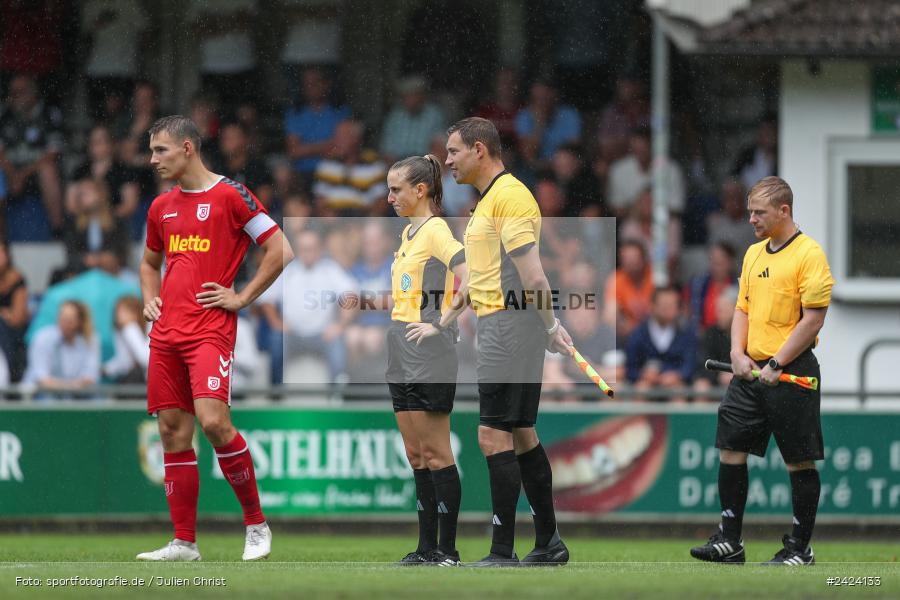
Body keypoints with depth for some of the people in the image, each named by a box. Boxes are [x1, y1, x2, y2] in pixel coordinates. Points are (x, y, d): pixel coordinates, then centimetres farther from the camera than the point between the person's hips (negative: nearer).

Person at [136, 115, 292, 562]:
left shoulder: (229, 195, -4)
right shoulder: (162, 207, 17)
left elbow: (280, 250, -5)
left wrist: (242, 298, -7)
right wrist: (150, 299, 15)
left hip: (211, 329, -7)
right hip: (166, 334, 7)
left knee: (213, 420, -20)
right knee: (173, 433, 4)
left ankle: (256, 524, -6)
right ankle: (184, 542, 8)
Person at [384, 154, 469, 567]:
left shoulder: (435, 230, -12)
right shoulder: (408, 232, 16)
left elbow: (469, 281, -24)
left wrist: (441, 324, -19)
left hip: (429, 356, -9)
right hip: (402, 358, 9)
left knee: (435, 454, -6)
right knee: (416, 456, 8)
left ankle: (448, 550, -4)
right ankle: (427, 547, 11)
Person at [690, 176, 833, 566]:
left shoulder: (808, 255, -10)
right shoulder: (754, 254, 14)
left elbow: (813, 318, -14)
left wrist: (776, 365, -16)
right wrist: (738, 354, 1)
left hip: (791, 372, -8)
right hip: (751, 372, 8)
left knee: (799, 461, -1)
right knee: (730, 448, 3)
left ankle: (800, 548, 6)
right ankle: (729, 541, 9)